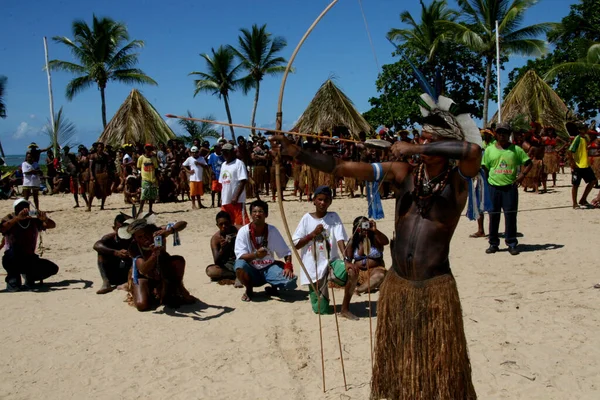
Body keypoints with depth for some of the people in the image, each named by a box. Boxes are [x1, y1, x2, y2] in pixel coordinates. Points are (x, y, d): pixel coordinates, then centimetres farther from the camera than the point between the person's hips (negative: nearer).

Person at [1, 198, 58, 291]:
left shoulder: (34, 221, 1)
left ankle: (30, 277, 12)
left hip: (30, 260, 3)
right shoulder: (10, 219, -7)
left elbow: (52, 225, -9)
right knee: (14, 249, -38)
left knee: (53, 268, -14)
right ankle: (12, 279, -16)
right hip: (11, 261, -3)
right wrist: (17, 218, -43)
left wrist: (45, 219, -31)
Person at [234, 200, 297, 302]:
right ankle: (249, 290, -2)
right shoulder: (243, 231, -12)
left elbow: (286, 252, -2)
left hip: (269, 268, 0)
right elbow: (240, 256, -17)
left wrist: (288, 267, -21)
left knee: (291, 280, -26)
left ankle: (274, 286, 10)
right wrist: (255, 255, -36)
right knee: (239, 265, -34)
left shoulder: (272, 230, -7)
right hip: (251, 271, 0)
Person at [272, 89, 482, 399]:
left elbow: (473, 150, -29)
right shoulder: (402, 172, -1)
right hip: (396, 284, 3)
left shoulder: (458, 181, -7)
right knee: (395, 362, 17)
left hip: (436, 288, -3)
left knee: (439, 368, 7)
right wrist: (297, 153, -20)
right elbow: (345, 168, -10)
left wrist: (415, 149, -26)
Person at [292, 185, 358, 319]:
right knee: (321, 310, 2)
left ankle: (345, 308, -11)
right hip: (313, 268, 0)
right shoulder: (307, 218, -1)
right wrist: (313, 234, -13)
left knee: (353, 272, -32)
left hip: (331, 262, 0)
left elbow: (340, 241, -13)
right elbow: (296, 245, -1)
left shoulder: (334, 217, -1)